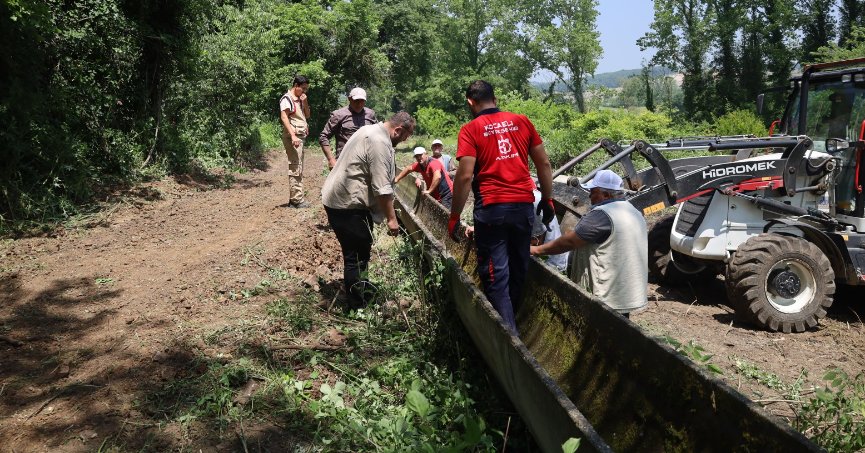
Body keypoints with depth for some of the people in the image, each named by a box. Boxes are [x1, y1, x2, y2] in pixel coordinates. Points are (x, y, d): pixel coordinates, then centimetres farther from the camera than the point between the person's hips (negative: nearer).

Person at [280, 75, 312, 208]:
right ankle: (297, 199, -10)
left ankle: (295, 199, 18)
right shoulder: (287, 98, -8)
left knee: (299, 168, 12)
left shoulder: (300, 99, 18)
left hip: (300, 136, 10)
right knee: (295, 168, -11)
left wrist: (305, 102, 2)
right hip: (292, 136, -10)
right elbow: (284, 117, -17)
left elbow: (307, 115, 20)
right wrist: (293, 136, -25)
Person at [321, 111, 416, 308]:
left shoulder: (371, 130, 14)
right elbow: (382, 187, -22)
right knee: (356, 254, -1)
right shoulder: (380, 143, -20)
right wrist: (391, 218, -15)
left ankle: (359, 286, 37)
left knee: (359, 250, 22)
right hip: (347, 205, -11)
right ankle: (358, 303, 8)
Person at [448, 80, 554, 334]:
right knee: (518, 270, 18)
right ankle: (512, 318, 33)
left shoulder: (471, 129, -3)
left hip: (491, 208, -4)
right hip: (524, 206, 4)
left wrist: (454, 216, -5)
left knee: (496, 276, 2)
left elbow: (465, 176, -12)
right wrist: (547, 200, 19)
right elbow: (544, 164, 9)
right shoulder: (521, 121, 8)